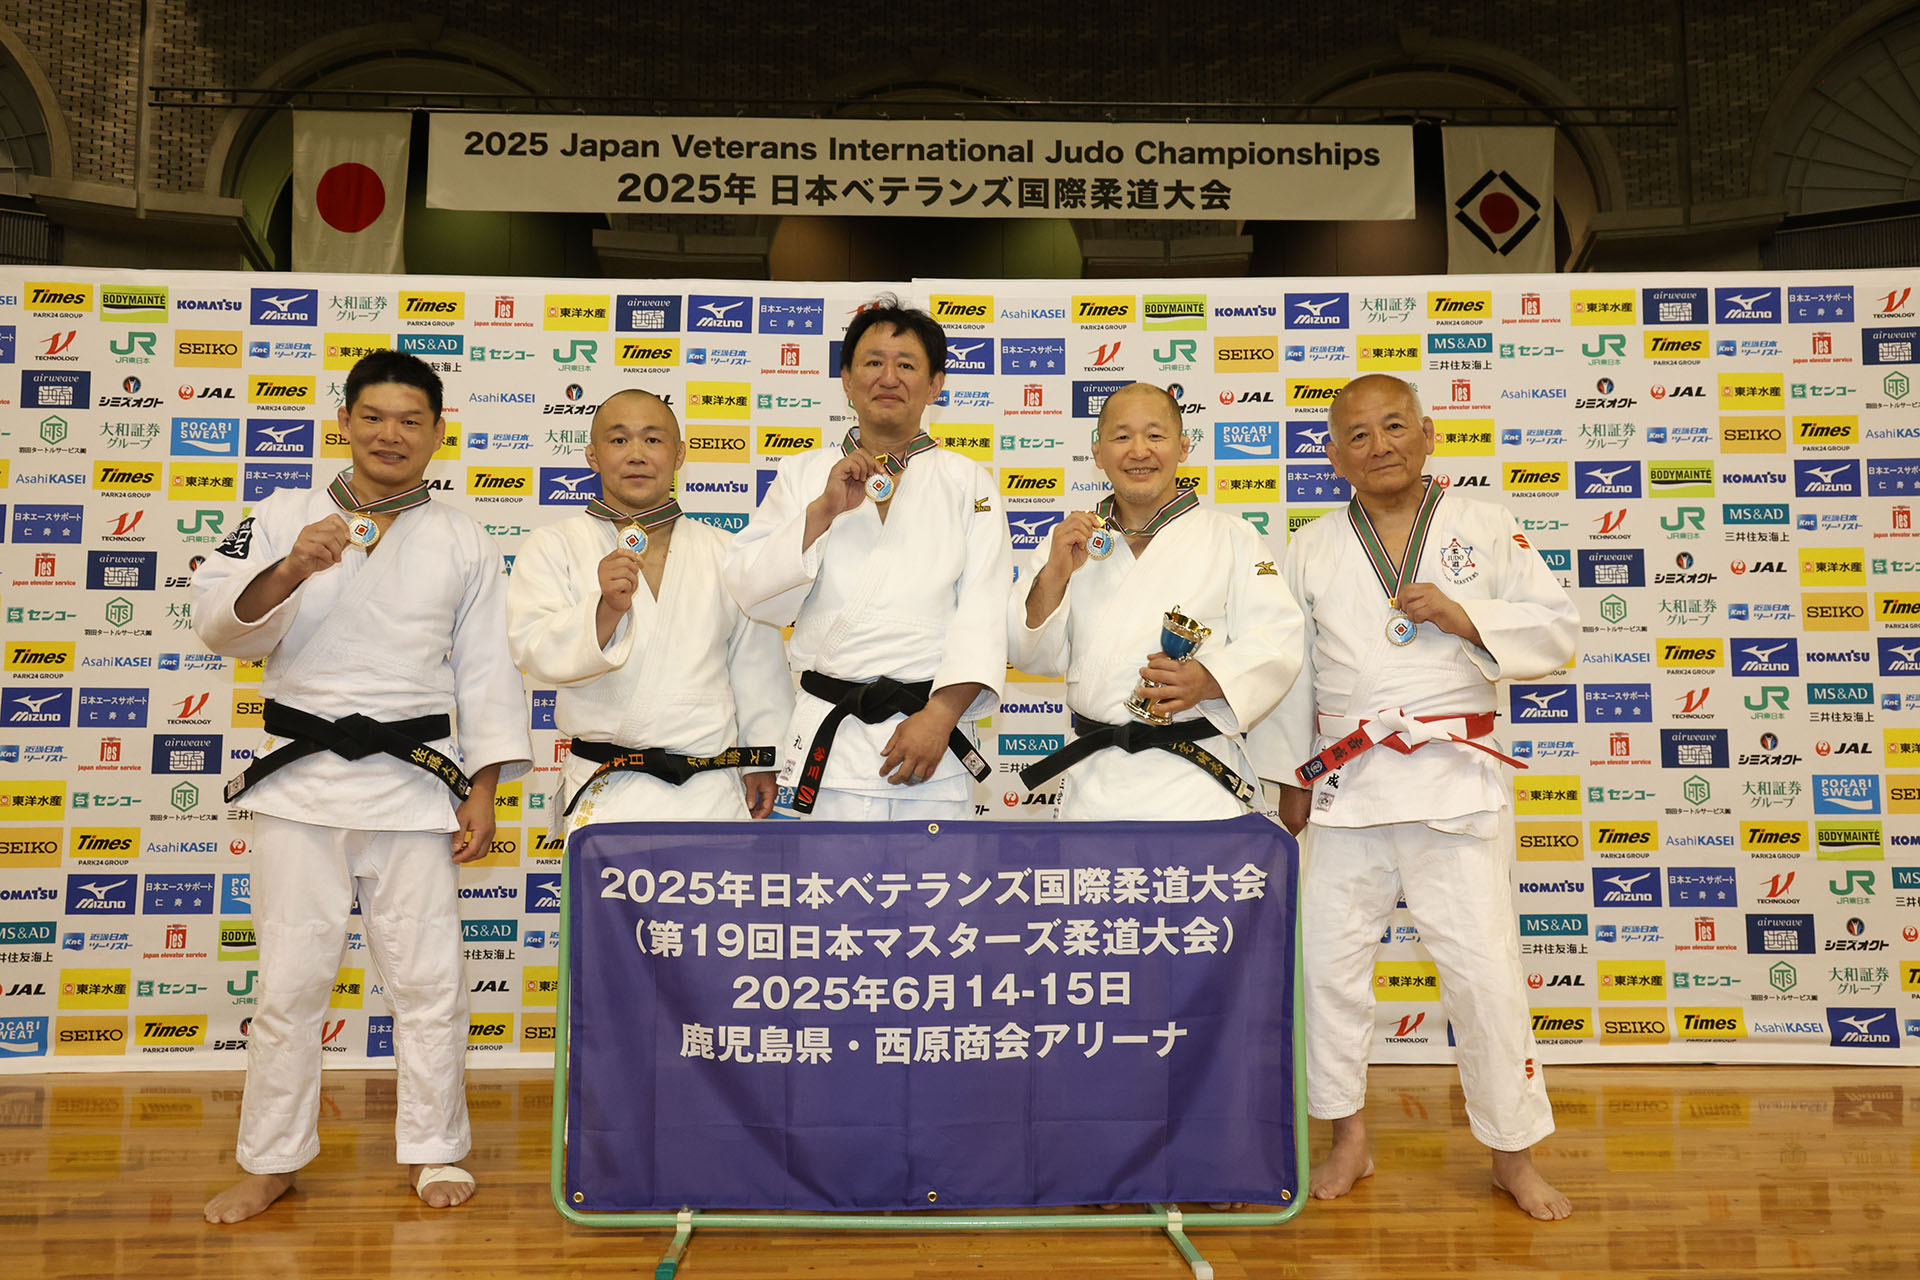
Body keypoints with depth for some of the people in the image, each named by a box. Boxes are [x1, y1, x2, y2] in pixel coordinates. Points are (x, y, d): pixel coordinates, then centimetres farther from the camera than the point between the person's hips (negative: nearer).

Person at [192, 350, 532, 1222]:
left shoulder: (462, 545, 7)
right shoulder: (284, 517, 7)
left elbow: (485, 672, 5)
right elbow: (220, 625, -1)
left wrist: (484, 789, -1)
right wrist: (290, 571, -20)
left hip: (413, 781, 0)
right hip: (300, 778, 0)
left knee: (427, 977, 4)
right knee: (290, 977, 7)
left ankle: (433, 1151, 21)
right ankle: (271, 1159, 24)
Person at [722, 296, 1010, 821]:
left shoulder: (968, 482, 7)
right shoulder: (802, 474, 11)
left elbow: (983, 611, -3)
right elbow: (750, 593, 1)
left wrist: (941, 714, -14)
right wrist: (824, 510, -10)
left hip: (928, 738, 0)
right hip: (826, 740, 1)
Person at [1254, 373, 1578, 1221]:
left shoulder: (1485, 529, 6)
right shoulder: (1311, 551, 8)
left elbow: (1558, 630, 4)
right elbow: (1289, 671, 11)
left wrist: (1467, 616, -12)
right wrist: (1291, 782, 10)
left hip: (1453, 781, -2)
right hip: (1347, 785, 2)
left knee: (1483, 968, 0)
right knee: (1328, 961, 5)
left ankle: (1514, 1156, 21)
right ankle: (1349, 1142, 25)